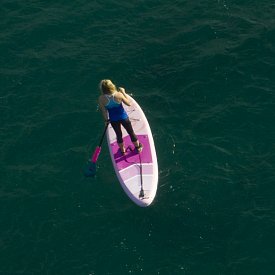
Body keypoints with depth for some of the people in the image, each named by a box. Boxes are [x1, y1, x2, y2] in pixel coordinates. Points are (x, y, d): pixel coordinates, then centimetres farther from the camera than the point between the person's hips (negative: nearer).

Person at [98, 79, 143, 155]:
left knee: (118, 135, 25)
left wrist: (106, 119, 8)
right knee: (131, 132, 22)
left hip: (113, 119, 2)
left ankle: (122, 150, 45)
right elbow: (129, 103, -11)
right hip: (123, 117, -2)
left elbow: (104, 111, -9)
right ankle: (138, 147, 43)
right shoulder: (118, 95, -25)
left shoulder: (101, 99, -21)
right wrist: (123, 92, -4)